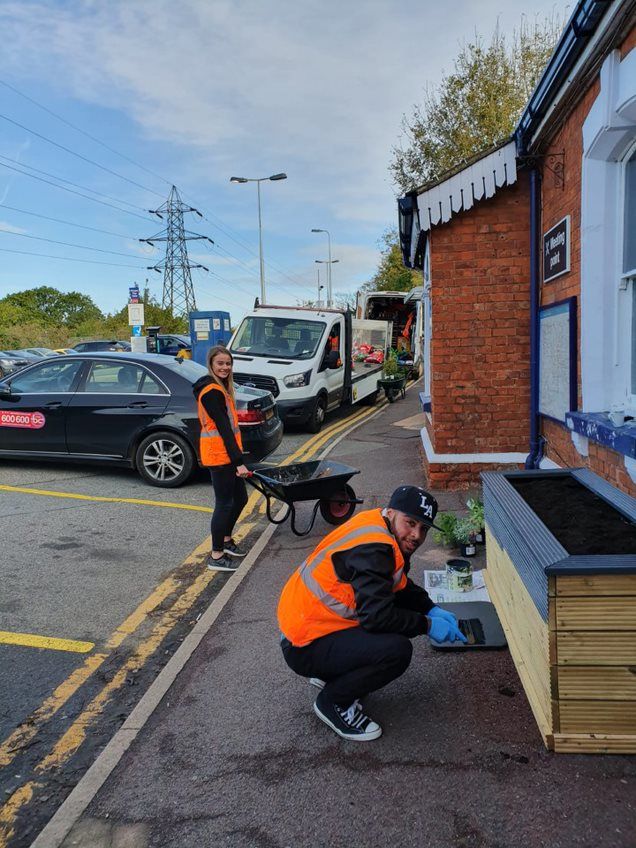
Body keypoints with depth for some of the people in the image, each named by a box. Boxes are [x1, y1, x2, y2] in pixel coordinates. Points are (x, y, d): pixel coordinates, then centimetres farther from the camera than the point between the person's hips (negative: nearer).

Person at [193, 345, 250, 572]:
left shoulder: (219, 387, 16)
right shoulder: (212, 390, -15)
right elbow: (224, 428, -20)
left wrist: (237, 458, 18)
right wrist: (239, 461, -22)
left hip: (225, 453, 10)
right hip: (219, 453, -10)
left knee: (240, 497, 18)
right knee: (224, 503, -2)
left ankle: (226, 540, 35)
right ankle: (216, 556, 9)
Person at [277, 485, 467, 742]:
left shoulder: (381, 528, 5)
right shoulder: (372, 548, -25)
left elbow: (404, 587, 19)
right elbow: (376, 615, -29)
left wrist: (431, 610, 5)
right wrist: (427, 625, -16)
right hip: (304, 646, -10)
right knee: (397, 650, -26)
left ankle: (331, 673, 18)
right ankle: (333, 702, -2)